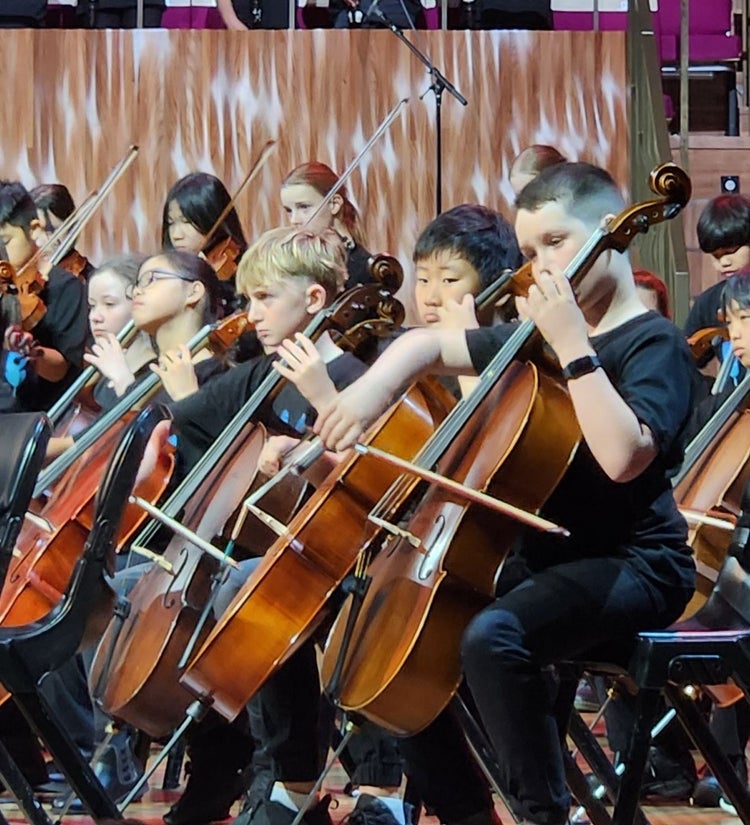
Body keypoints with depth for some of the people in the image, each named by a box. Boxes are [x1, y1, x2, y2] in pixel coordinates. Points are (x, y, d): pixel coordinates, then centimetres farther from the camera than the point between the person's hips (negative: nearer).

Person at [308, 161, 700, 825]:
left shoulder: (654, 345, -12)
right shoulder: (539, 336, 12)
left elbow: (623, 456, -31)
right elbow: (428, 345, 18)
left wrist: (573, 344, -28)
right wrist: (371, 389, -2)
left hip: (632, 565, -9)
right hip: (548, 555, 9)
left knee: (492, 636, -33)